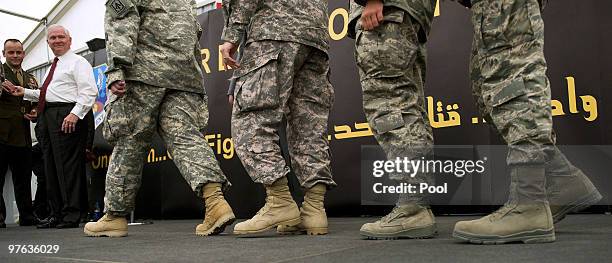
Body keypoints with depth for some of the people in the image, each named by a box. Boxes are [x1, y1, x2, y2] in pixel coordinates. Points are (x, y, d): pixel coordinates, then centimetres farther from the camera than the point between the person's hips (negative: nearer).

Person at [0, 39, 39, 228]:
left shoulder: (30, 79, 20)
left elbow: (36, 103, 24)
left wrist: (35, 113, 3)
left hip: (23, 136, 5)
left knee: (23, 178, 9)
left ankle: (27, 216, 15)